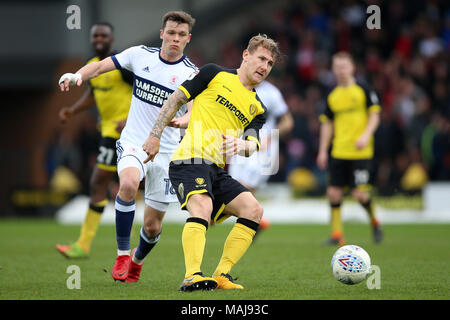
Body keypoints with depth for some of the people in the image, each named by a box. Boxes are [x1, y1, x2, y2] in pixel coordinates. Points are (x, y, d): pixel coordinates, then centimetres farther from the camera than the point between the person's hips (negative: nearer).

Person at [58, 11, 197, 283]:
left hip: (166, 151, 0)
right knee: (129, 184, -34)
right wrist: (78, 75, -15)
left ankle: (137, 259, 38)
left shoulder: (192, 74, -6)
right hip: (133, 142, 0)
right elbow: (101, 66, 6)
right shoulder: (140, 55, 1)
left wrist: (182, 120, -42)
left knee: (153, 226, 3)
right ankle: (122, 255, -19)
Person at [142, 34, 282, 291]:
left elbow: (252, 145, 7)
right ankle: (192, 277, -45)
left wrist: (241, 145, -18)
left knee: (253, 210, -12)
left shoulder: (258, 108, 21)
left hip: (218, 170, 6)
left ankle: (221, 276, -11)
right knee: (202, 207, -31)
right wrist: (156, 136, 2)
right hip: (190, 160, -6)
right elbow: (177, 99, 10)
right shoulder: (215, 74, 9)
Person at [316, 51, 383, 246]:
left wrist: (366, 135, -18)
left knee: (360, 194, -10)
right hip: (338, 153, 4)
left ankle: (374, 221, 18)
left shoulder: (363, 91, -1)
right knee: (334, 192, -2)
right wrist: (322, 151, 12)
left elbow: (374, 116, -2)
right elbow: (327, 124, 16)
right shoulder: (332, 96, 11)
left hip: (360, 152, -4)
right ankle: (337, 234, 7)